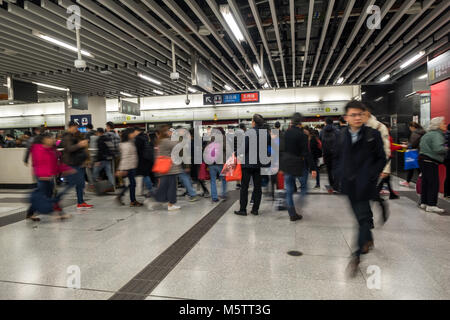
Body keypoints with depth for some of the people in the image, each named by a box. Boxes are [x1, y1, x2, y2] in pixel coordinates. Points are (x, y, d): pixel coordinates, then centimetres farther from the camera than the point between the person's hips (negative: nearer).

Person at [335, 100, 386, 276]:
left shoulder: (373, 134, -4)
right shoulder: (342, 136, 6)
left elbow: (382, 159, -1)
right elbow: (338, 158, 16)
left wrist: (371, 175, -11)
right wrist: (340, 174, 3)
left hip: (365, 184, -4)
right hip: (349, 184, 4)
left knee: (363, 217, -5)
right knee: (361, 215, 18)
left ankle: (357, 255, 1)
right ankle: (368, 240, 40)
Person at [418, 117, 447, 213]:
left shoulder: (428, 134, 17)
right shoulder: (437, 135, -14)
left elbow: (421, 146, 21)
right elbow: (438, 148, -27)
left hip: (423, 159, 10)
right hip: (430, 162, -10)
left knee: (426, 182, 14)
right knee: (434, 183, -5)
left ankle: (424, 202, 21)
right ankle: (431, 205, -3)